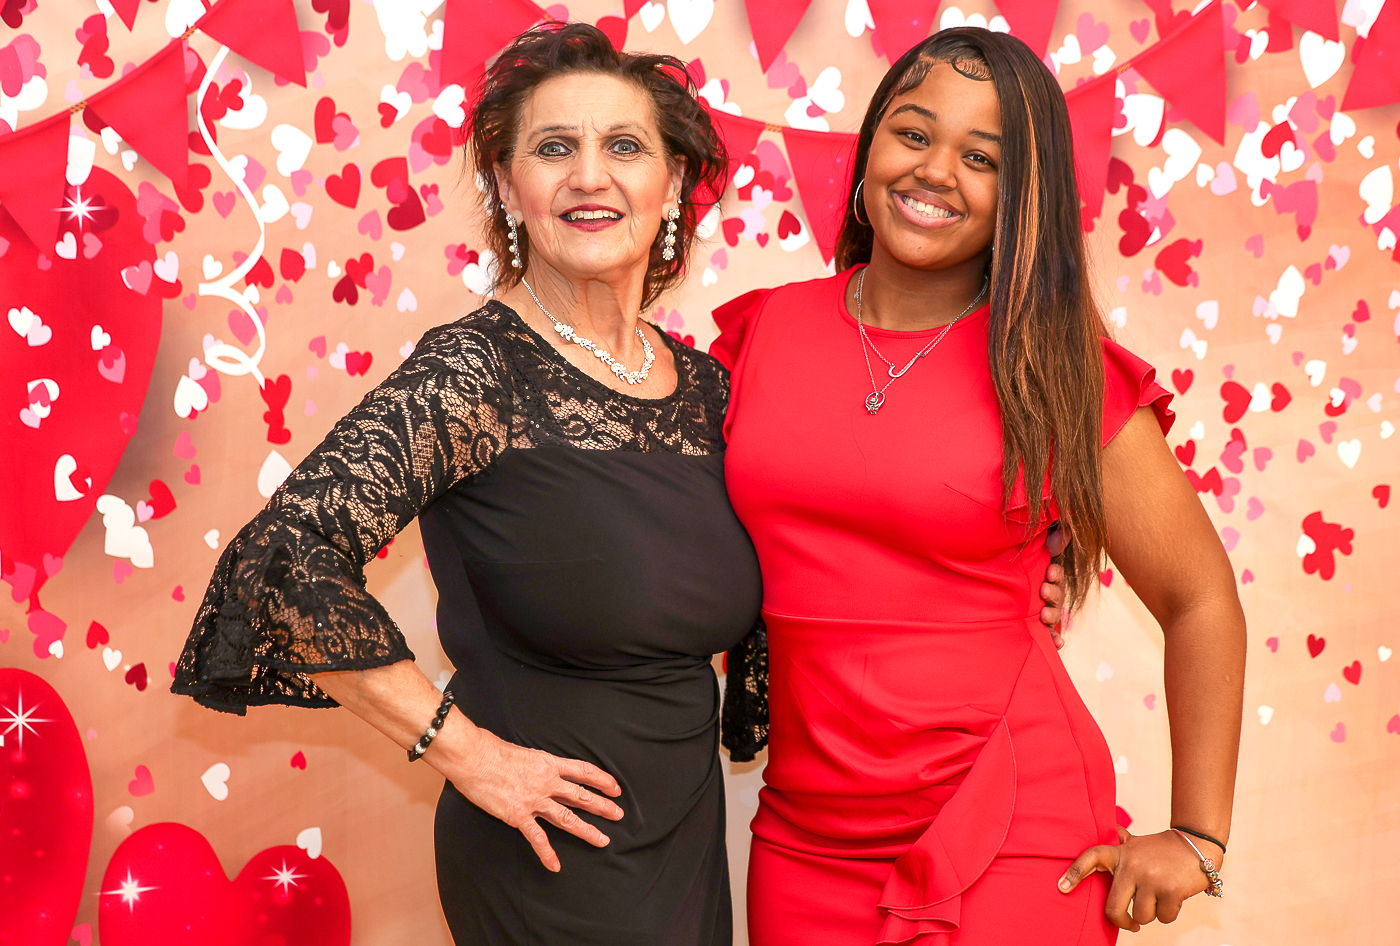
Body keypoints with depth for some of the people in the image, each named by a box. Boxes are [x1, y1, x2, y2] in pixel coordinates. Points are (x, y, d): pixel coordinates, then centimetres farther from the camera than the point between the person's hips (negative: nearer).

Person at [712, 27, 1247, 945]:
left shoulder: (1059, 375, -7)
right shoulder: (766, 331, 2)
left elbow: (1201, 602, 1)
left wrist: (1198, 839, -1)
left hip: (1012, 845, -3)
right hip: (803, 837, 3)